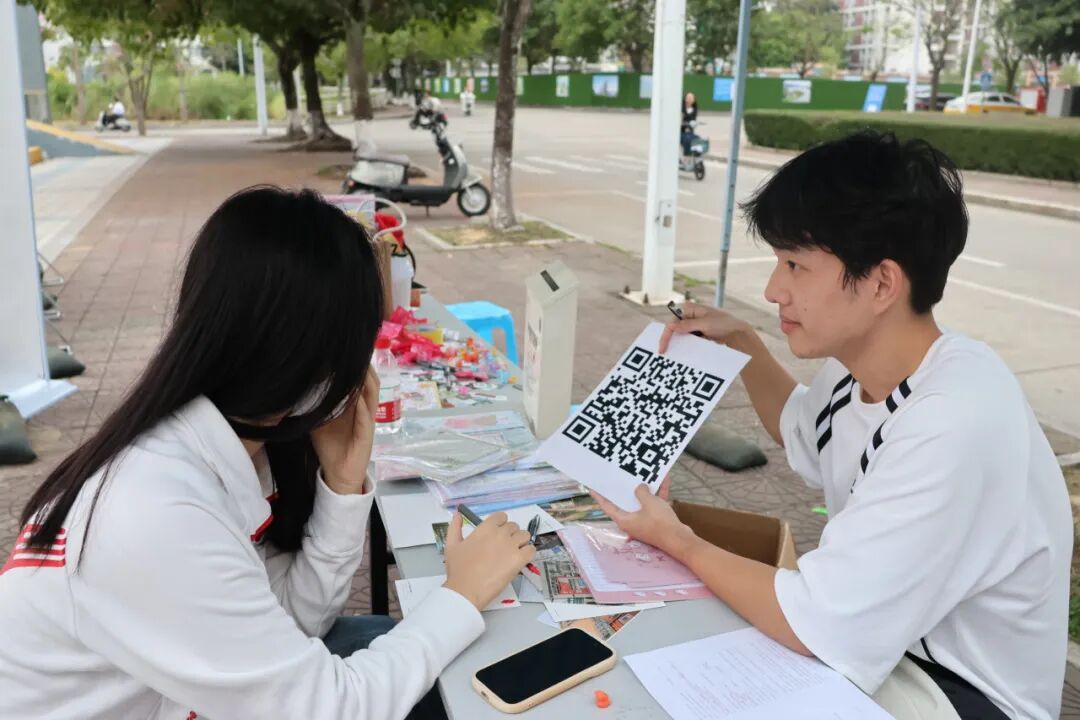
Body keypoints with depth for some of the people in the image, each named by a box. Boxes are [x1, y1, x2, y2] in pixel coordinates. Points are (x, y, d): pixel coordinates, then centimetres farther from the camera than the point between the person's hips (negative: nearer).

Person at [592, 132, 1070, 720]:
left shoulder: (954, 429, -34)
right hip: (879, 633, 7)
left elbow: (812, 625, -30)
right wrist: (742, 344, 5)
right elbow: (802, 435, 19)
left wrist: (677, 542, -15)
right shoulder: (862, 363, -6)